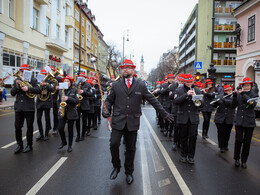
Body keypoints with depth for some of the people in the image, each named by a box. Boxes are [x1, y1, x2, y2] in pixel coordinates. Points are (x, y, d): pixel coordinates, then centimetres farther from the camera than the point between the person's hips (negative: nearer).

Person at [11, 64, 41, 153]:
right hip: (18, 107, 3)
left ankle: (29, 145, 18)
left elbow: (38, 90, -11)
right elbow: (12, 93, 5)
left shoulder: (33, 80, 3)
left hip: (29, 107, -3)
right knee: (17, 127, 4)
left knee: (29, 127, 5)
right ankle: (19, 145, 19)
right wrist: (17, 86, -11)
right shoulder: (16, 81, 13)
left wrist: (28, 88, -22)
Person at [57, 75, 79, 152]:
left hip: (71, 113, -3)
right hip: (62, 112, 3)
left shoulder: (74, 90, -1)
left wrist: (68, 98, -21)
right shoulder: (61, 90, 9)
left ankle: (70, 145, 20)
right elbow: (58, 101, 15)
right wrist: (59, 106, -5)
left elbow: (77, 101, -9)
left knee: (70, 129, 4)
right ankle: (63, 142, 21)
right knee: (60, 128, -6)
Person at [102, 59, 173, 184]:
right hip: (118, 121, 0)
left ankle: (129, 172, 29)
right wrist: (106, 110, -10)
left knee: (131, 148, 9)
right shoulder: (116, 85, 8)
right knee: (114, 144, -10)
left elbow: (152, 100, 7)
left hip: (133, 122, 0)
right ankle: (116, 167, 18)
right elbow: (109, 100, 11)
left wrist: (164, 114, 5)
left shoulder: (141, 85, 5)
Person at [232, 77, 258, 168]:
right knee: (238, 140, -1)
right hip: (239, 121, 1)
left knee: (247, 142, 5)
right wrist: (234, 96, -14)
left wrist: (244, 95, -20)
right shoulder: (239, 94, 6)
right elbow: (234, 105, -1)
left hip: (249, 122, 0)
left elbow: (253, 104, -18)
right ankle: (236, 159, 15)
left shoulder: (254, 95, 1)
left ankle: (244, 161, 18)